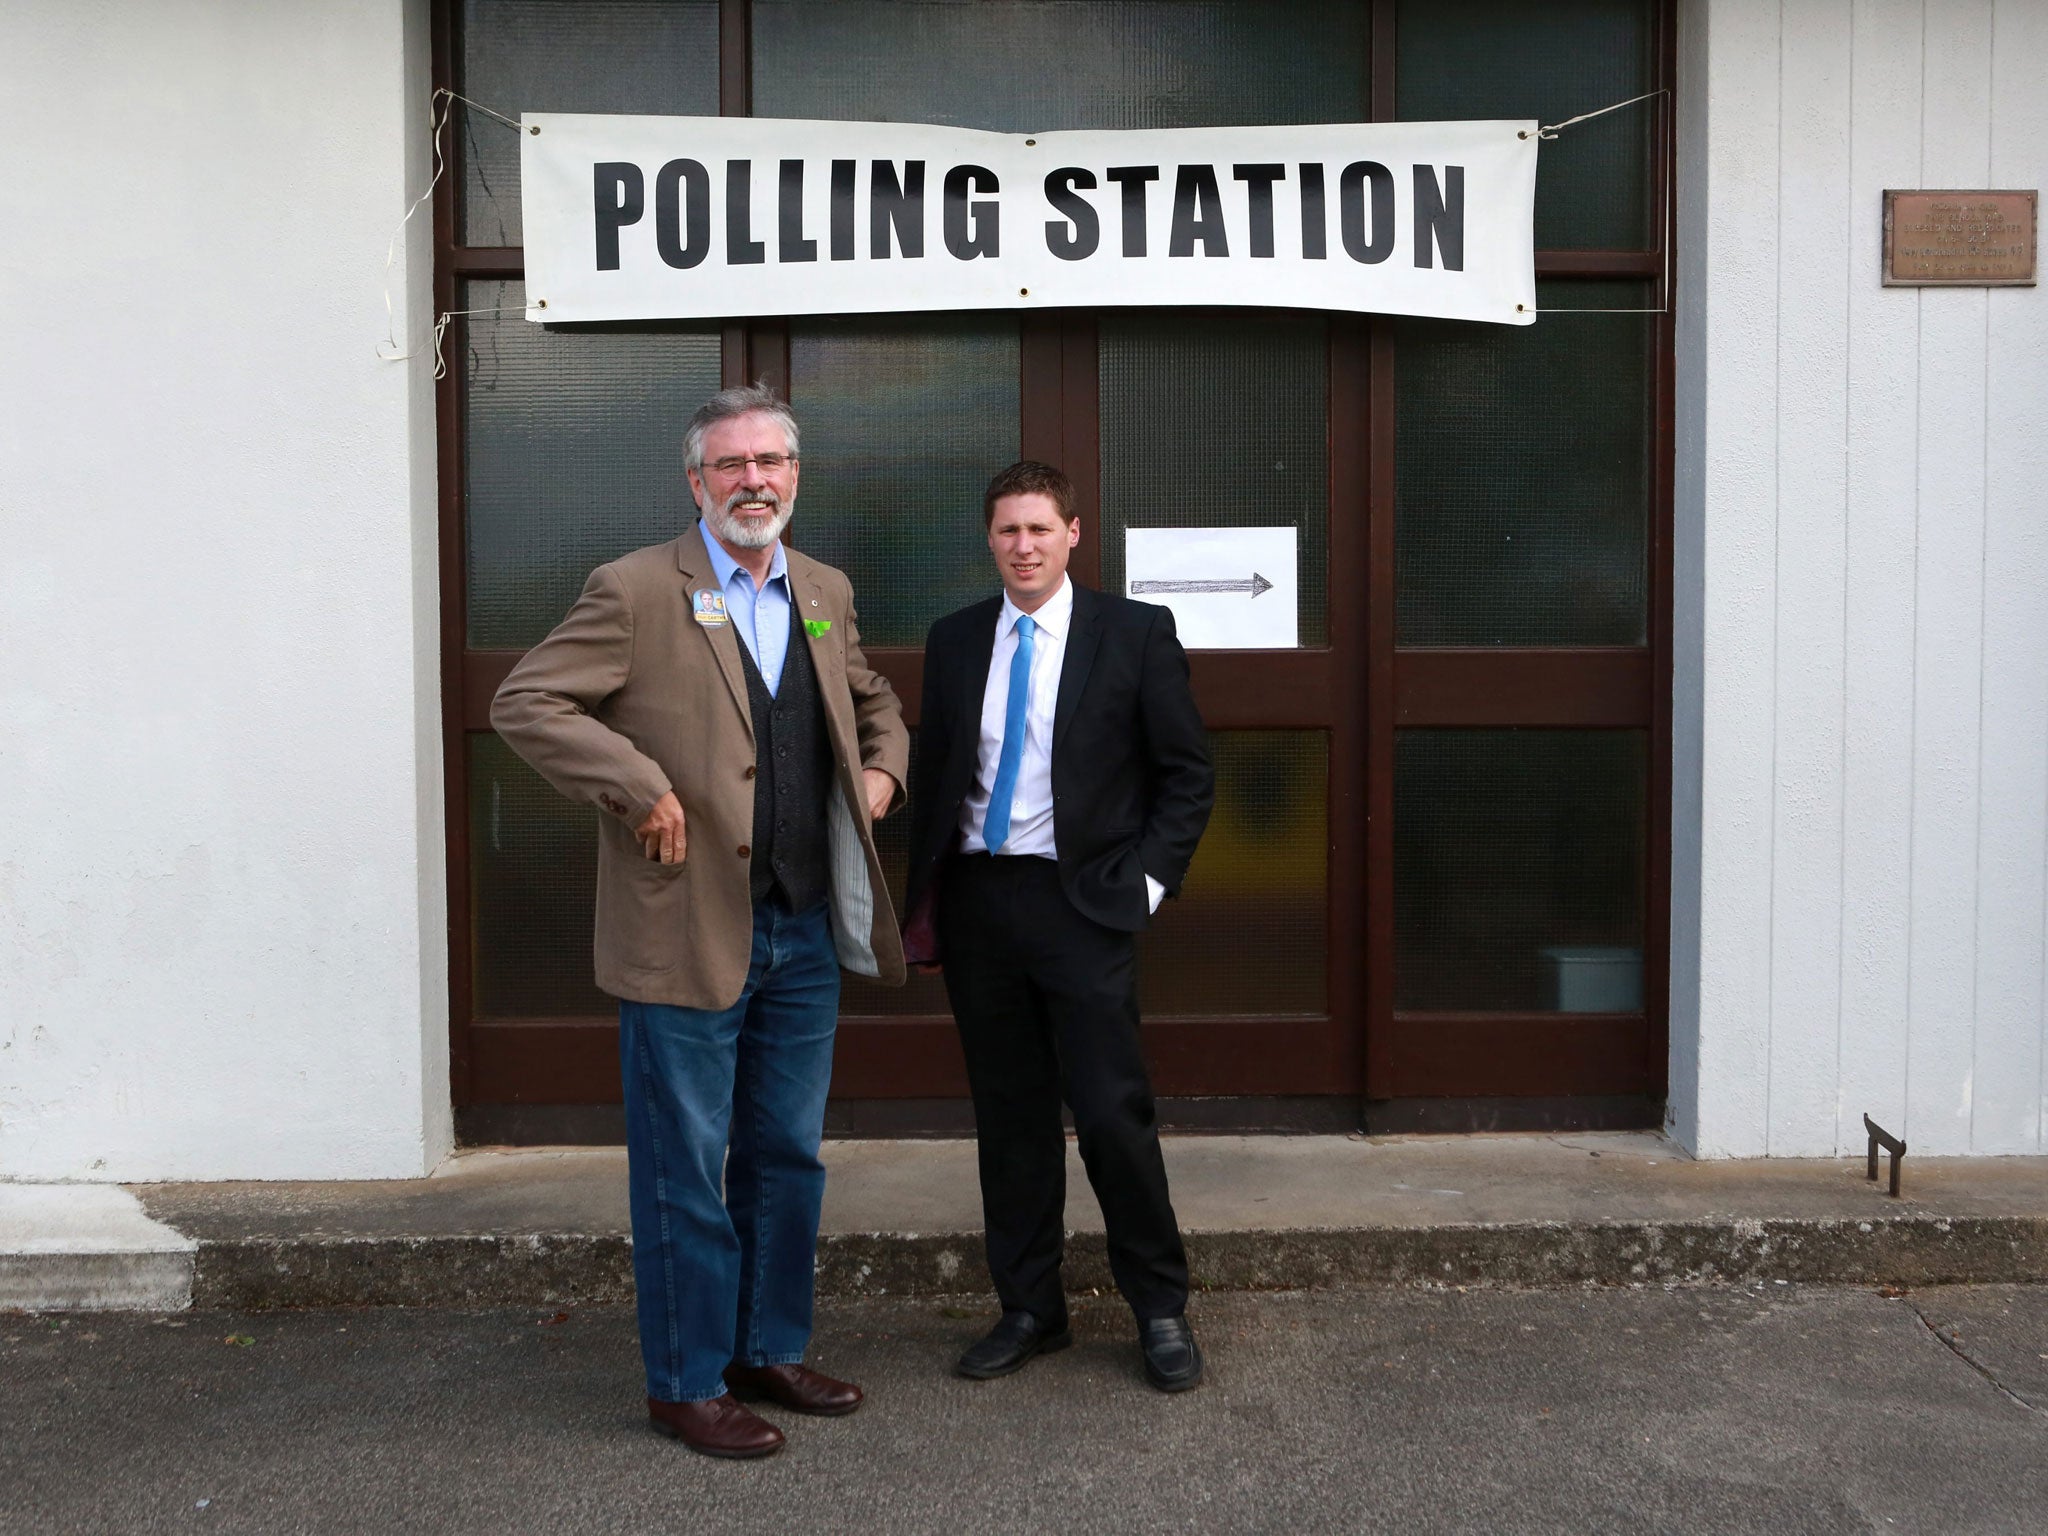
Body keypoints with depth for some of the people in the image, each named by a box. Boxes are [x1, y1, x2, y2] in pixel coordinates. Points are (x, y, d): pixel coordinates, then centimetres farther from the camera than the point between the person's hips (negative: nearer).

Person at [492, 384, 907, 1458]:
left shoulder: (824, 593, 11)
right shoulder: (635, 590, -8)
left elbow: (872, 700, 28)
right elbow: (523, 704, -12)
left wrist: (883, 769, 8)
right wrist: (642, 788, -18)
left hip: (806, 931, 6)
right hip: (688, 933, -6)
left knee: (788, 1158, 16)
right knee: (685, 1171, 5)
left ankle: (771, 1351, 32)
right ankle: (687, 1384, 19)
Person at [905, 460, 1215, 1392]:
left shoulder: (1134, 634, -1)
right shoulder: (954, 642, 9)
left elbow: (1188, 774, 1)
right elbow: (931, 774, 15)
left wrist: (1145, 881, -6)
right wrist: (925, 898, 9)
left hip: (1081, 900, -4)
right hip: (977, 898, 4)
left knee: (1113, 1111, -3)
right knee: (1009, 1114, 10)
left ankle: (1161, 1310, 15)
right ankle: (1029, 1309, 23)